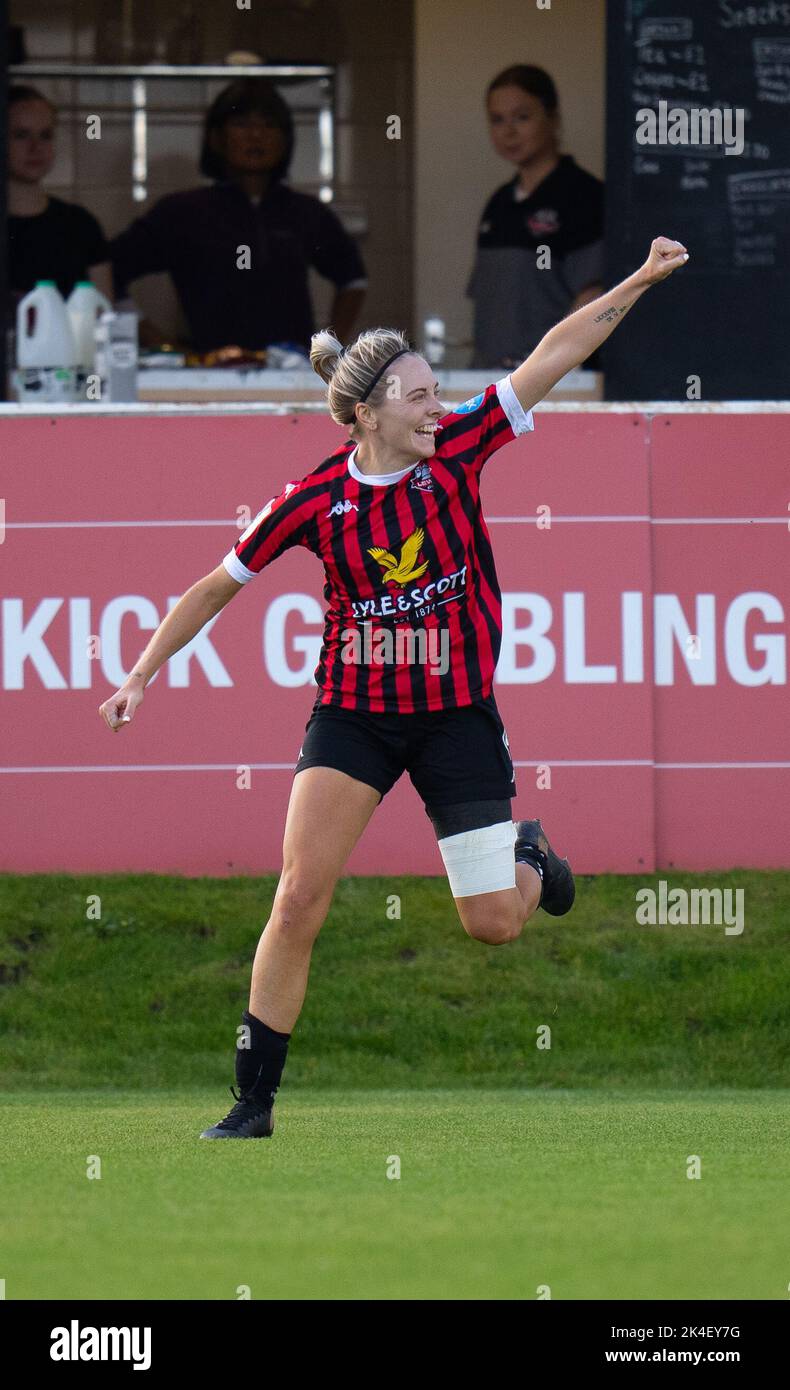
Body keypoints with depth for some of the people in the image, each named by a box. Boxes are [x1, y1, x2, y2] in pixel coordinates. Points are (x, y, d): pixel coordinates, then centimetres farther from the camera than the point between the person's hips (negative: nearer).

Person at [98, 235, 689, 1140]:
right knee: (299, 897, -12)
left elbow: (552, 357, -10)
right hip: (354, 715, -1)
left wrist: (639, 282, -16)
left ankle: (528, 855, 38)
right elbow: (218, 587, 2)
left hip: (458, 715, 1)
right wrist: (140, 677, 1)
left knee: (494, 924, -1)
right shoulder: (314, 500, -10)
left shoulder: (458, 449, -8)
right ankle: (253, 1101, -3)